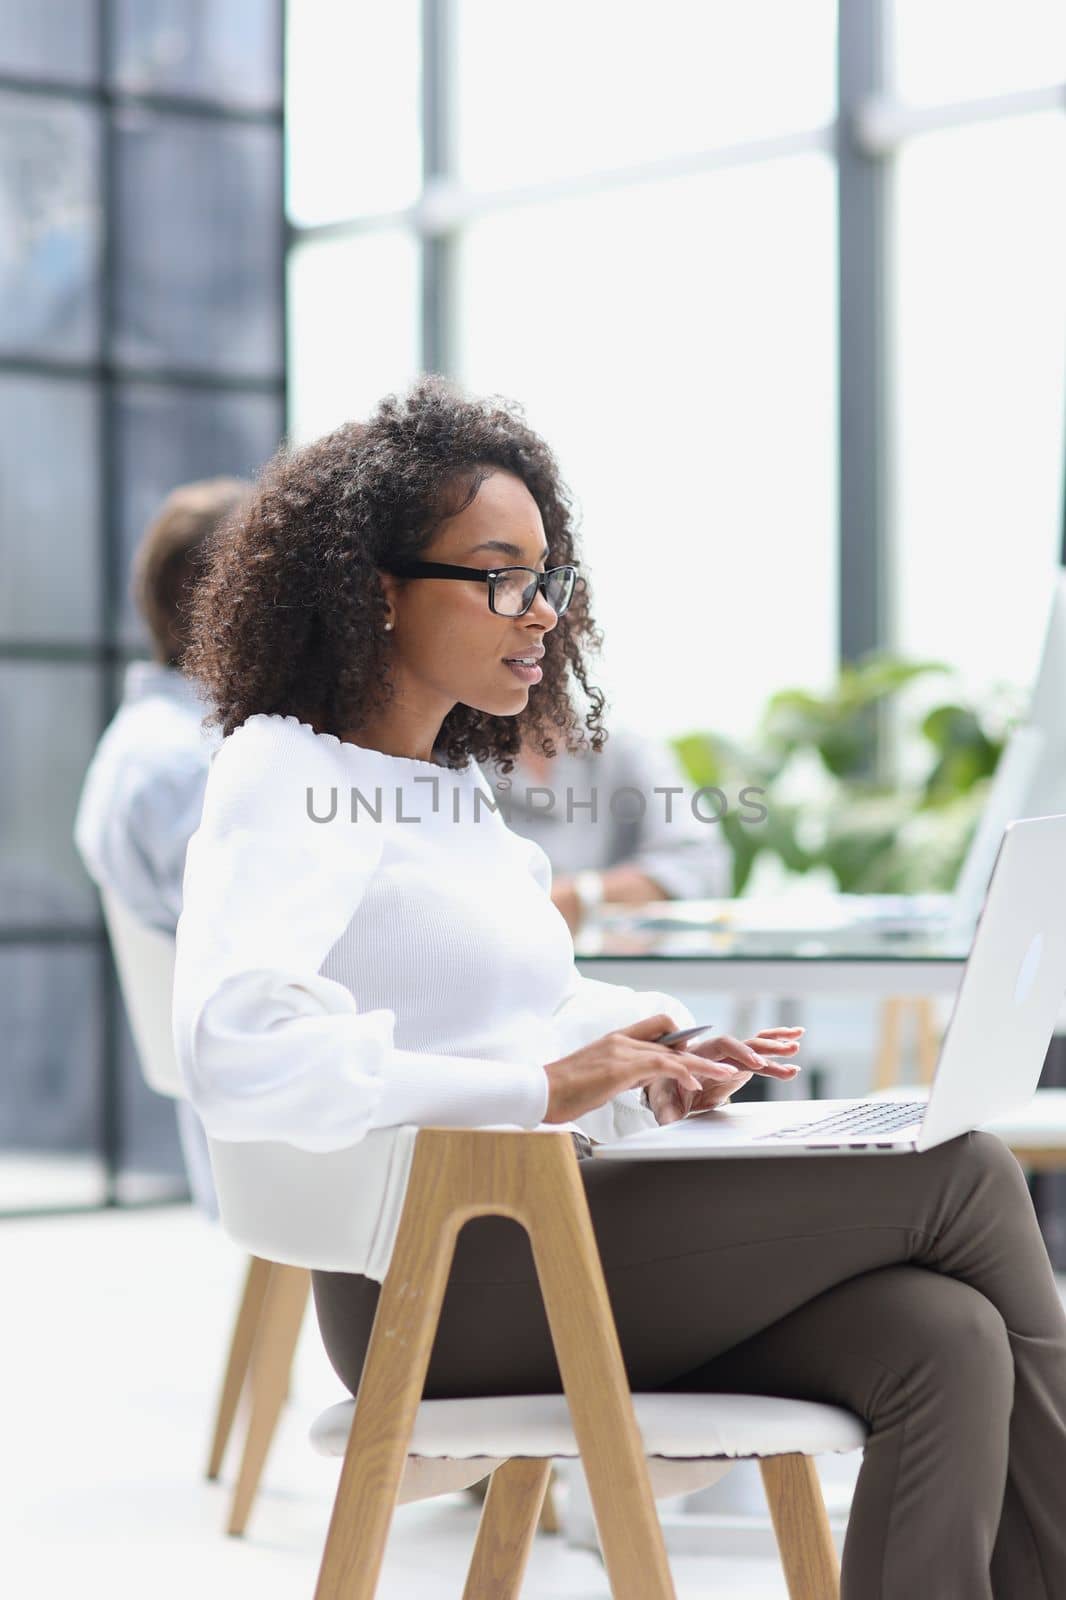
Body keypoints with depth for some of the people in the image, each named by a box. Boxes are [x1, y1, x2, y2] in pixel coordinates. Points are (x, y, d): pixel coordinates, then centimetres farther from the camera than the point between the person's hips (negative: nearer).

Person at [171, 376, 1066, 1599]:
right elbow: (236, 1051, -23)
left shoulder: (458, 788, 21)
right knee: (964, 1175, -11)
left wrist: (647, 1084, 6)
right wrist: (541, 1087, -22)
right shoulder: (289, 777, -6)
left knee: (944, 1341, -16)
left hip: (548, 1236, 8)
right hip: (432, 1280, -8)